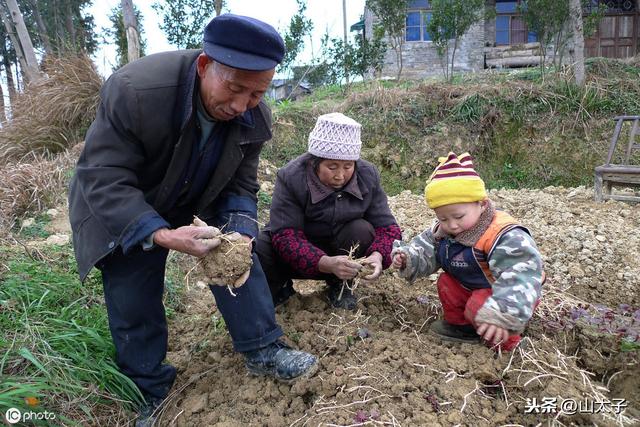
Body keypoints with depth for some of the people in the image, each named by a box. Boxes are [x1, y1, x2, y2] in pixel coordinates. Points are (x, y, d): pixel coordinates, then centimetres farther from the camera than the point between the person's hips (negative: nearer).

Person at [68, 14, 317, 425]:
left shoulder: (255, 117, -20)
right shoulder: (134, 90, -37)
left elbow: (240, 185, -11)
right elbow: (104, 179, -34)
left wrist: (239, 229, -31)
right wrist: (160, 234, -48)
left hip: (198, 200, 4)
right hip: (121, 206, -3)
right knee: (133, 300, -1)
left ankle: (262, 349, 8)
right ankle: (150, 393, 21)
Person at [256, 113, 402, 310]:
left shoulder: (367, 176, -13)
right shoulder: (291, 177, -23)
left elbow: (386, 226, -13)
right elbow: (285, 236, -30)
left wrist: (378, 254, -36)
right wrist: (326, 264, -46)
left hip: (338, 249, 2)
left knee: (362, 230, -28)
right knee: (258, 248, -31)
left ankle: (340, 285, -2)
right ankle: (279, 289, 3)